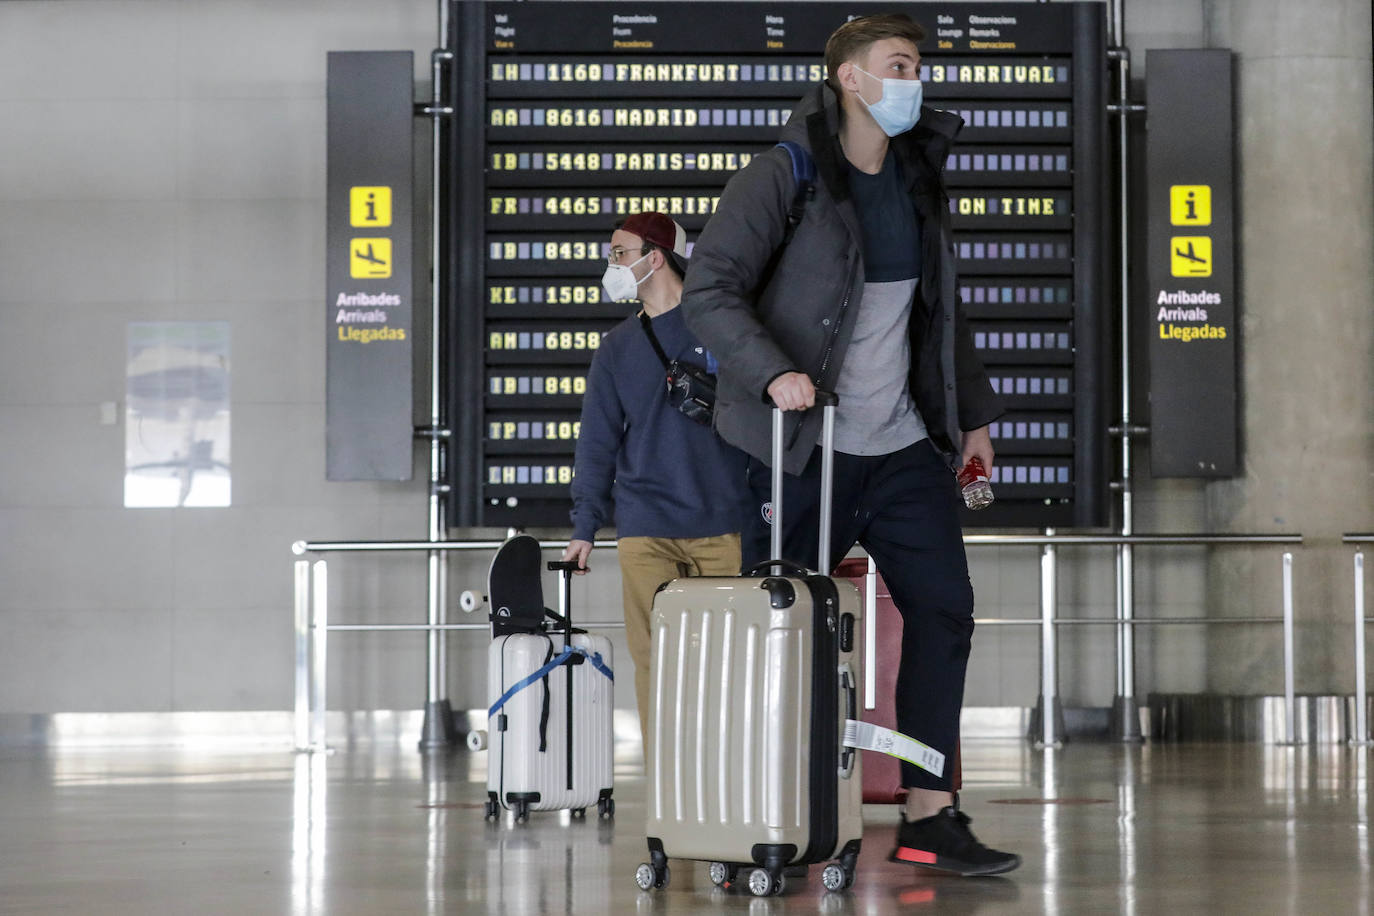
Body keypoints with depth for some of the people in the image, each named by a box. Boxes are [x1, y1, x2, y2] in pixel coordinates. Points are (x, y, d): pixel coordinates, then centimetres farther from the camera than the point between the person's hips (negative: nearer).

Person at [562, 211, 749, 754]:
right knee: (655, 658, -5)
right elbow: (597, 440, 13)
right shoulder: (617, 348, 14)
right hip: (645, 530, 2)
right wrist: (585, 525, 4)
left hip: (723, 525, -2)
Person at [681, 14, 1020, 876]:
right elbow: (709, 289, -15)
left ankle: (930, 816, 3)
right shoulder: (782, 177, -9)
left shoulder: (920, 180, 12)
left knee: (944, 610, -1)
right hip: (804, 453, -6)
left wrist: (974, 411, 19)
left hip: (905, 447, 6)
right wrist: (772, 370, -28)